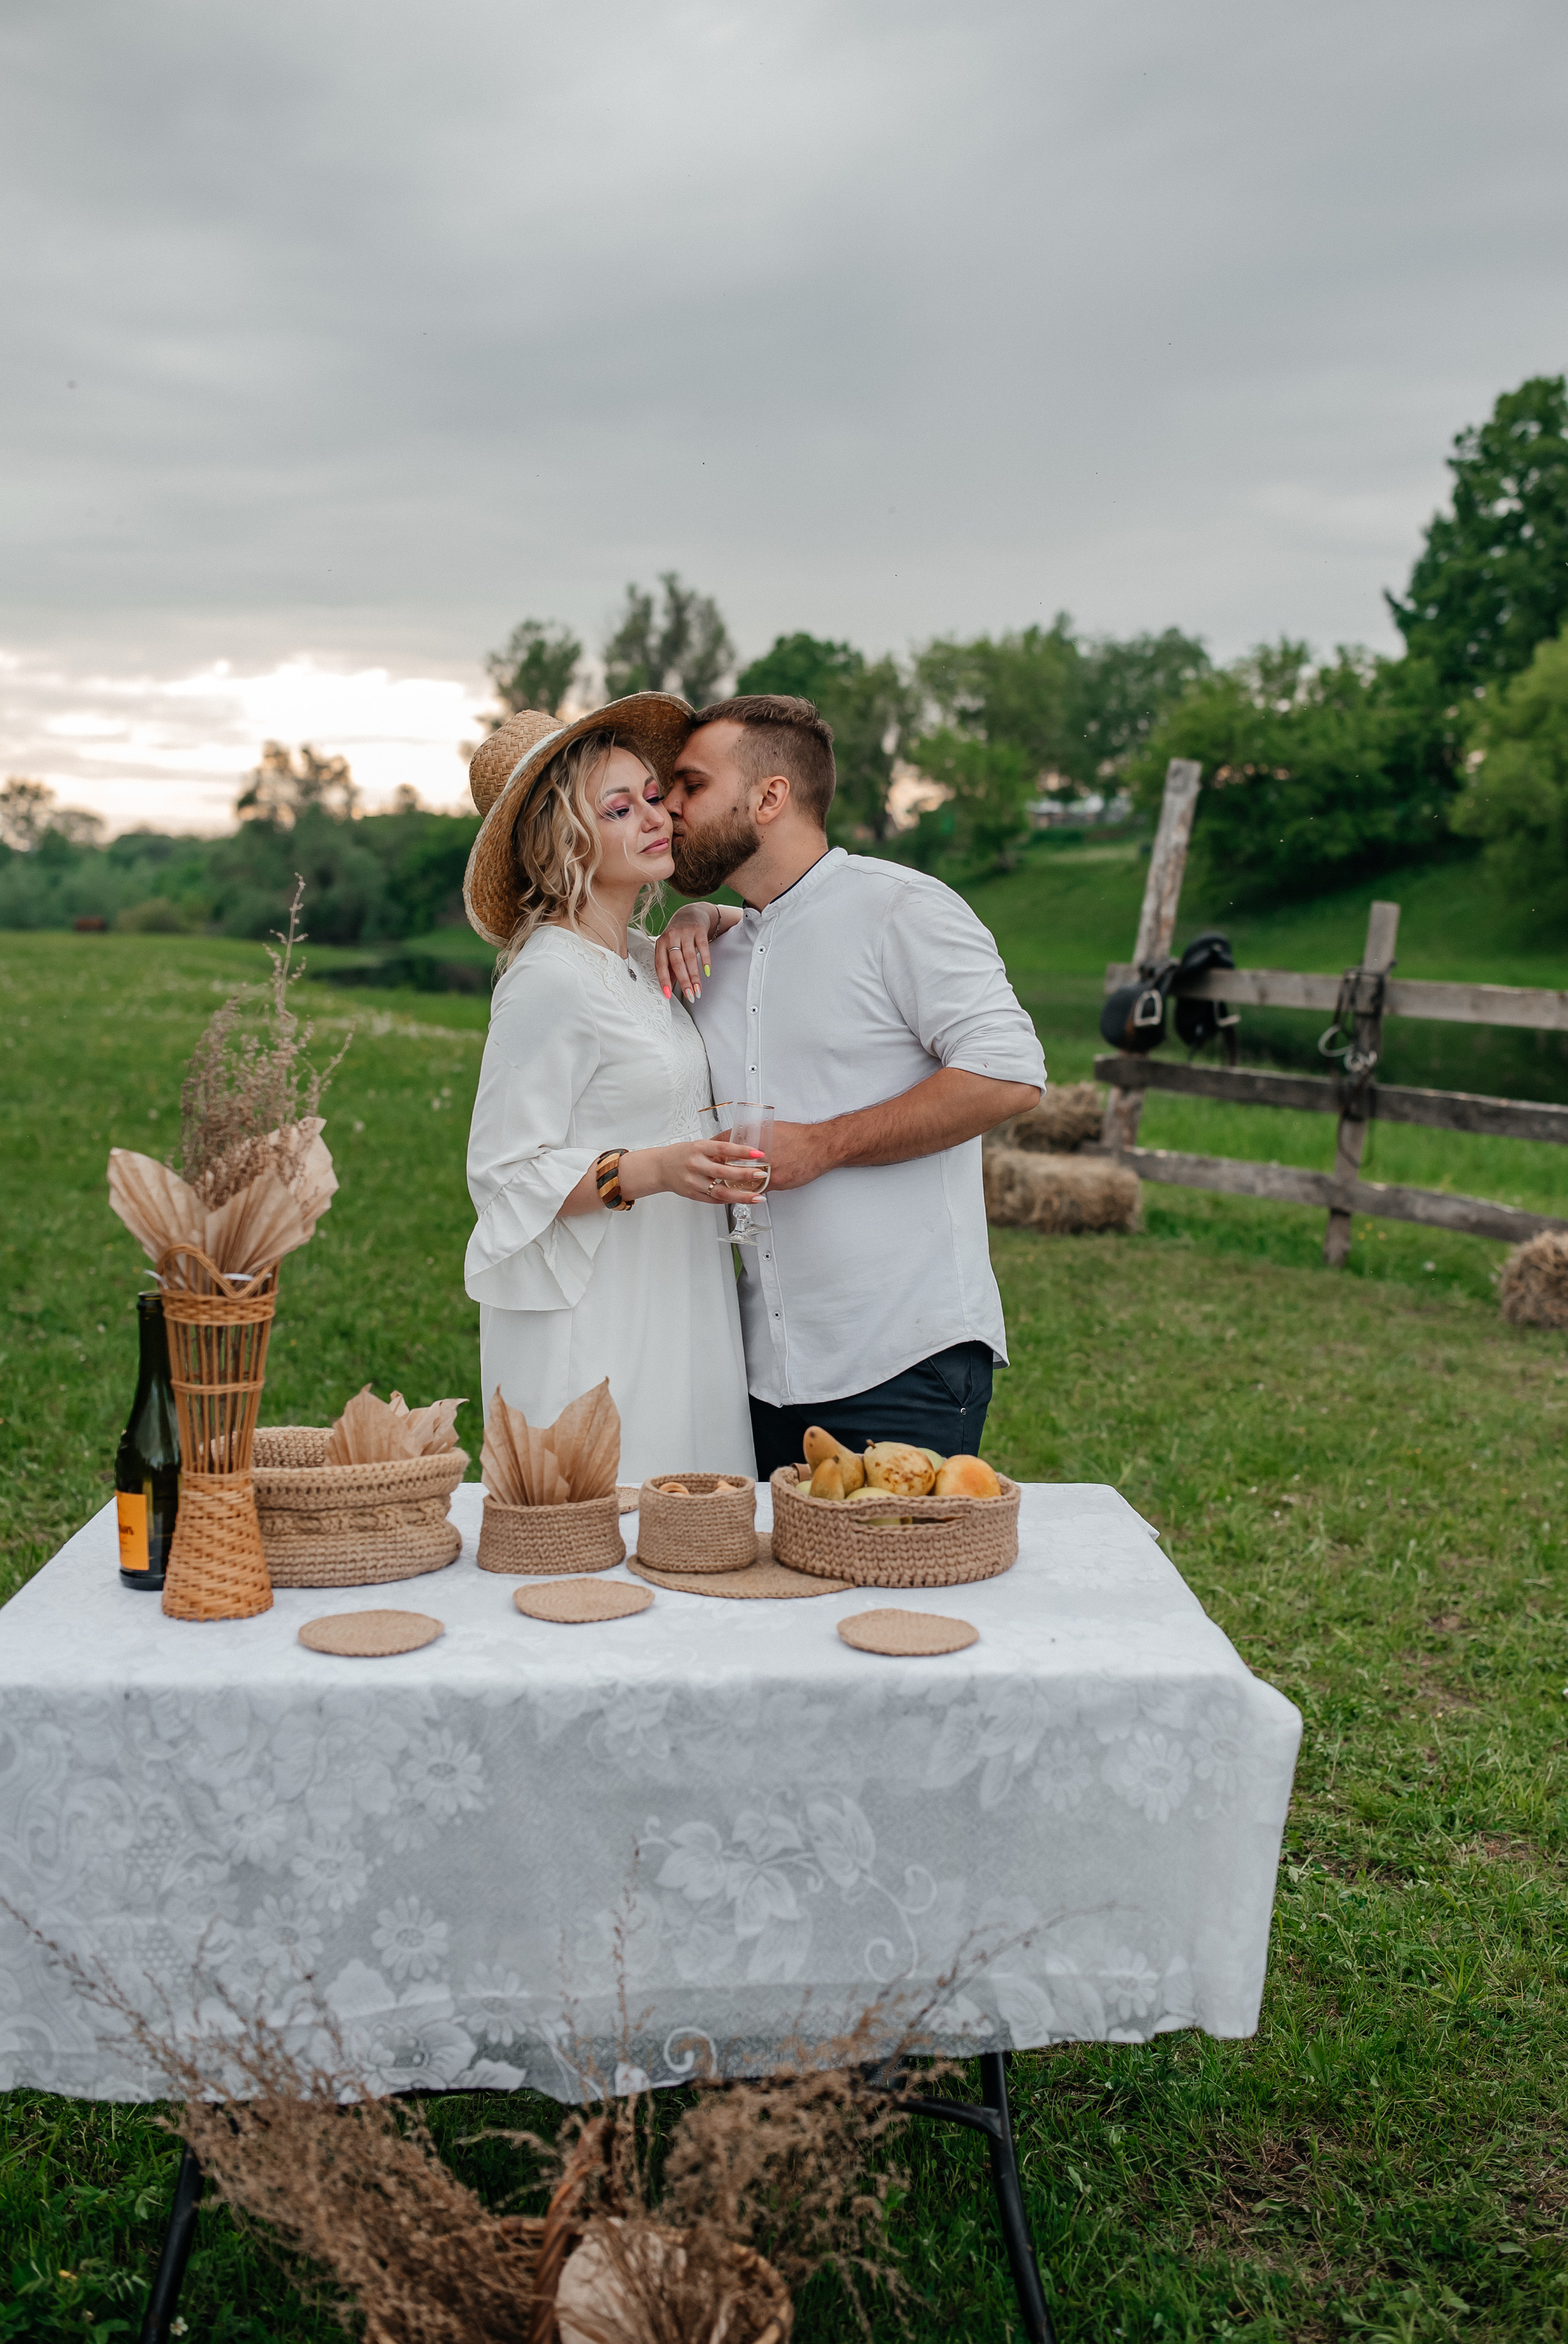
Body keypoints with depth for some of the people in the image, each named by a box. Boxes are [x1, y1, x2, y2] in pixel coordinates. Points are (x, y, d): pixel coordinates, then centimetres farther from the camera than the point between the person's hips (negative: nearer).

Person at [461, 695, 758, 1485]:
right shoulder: (547, 980, -14)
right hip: (589, 1331, -8)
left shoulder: (644, 959, 10)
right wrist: (653, 1171, -27)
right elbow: (505, 1173, -15)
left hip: (673, 1319, 8)